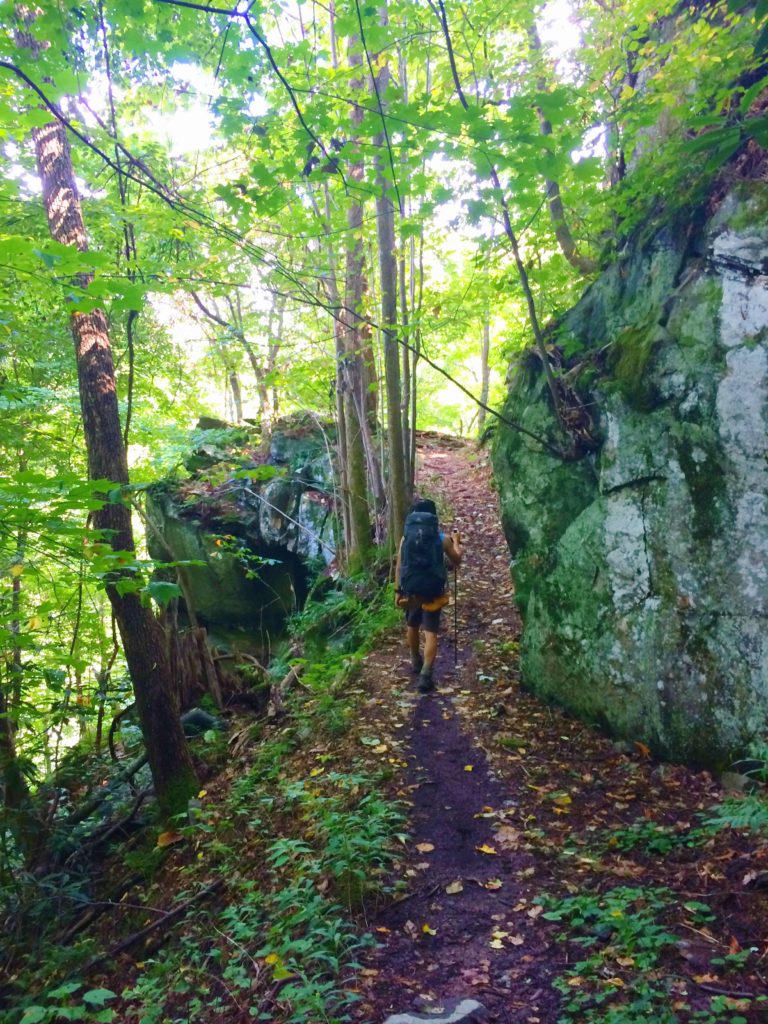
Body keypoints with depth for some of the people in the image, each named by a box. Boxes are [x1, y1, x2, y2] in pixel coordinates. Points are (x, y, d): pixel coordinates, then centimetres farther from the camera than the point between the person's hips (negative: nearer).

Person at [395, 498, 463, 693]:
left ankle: (416, 661, 42)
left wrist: (398, 591, 7)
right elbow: (457, 562, 8)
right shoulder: (442, 538, -5)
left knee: (412, 626, 25)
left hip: (410, 591, 2)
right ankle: (426, 674, -15)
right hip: (433, 592, -2)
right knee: (431, 632, -2)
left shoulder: (406, 537, -1)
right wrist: (456, 542, 24)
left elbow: (399, 567, -1)